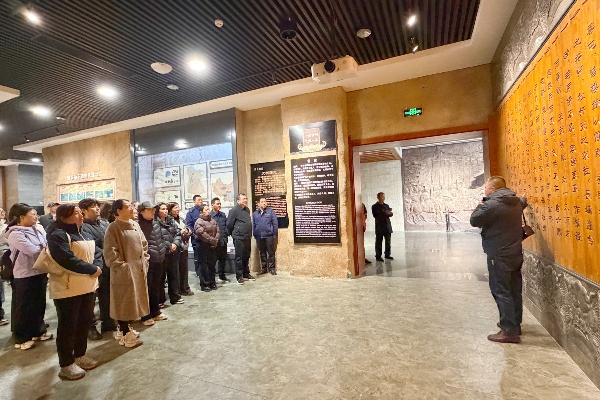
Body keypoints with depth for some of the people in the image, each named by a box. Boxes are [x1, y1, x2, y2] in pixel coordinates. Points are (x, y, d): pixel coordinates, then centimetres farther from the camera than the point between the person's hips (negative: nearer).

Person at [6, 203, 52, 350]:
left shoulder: (35, 231, 8)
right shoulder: (15, 234, -15)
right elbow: (33, 251, -22)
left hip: (39, 273, 7)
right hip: (24, 276, -7)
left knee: (39, 304, 17)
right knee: (23, 307, 7)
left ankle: (38, 331, 33)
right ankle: (21, 338, 22)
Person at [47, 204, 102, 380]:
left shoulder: (84, 234, 13)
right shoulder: (57, 235, -15)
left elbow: (96, 252, 12)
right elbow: (68, 260, -24)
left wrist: (97, 267, -7)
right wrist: (93, 270, -17)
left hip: (87, 285, 8)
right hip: (67, 288, -8)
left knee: (84, 322, 17)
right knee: (68, 326, 5)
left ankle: (80, 355, 33)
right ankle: (66, 364, 20)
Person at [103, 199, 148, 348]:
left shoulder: (135, 224, 9)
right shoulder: (113, 228, -13)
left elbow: (144, 244, 14)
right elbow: (110, 252, -17)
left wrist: (145, 262, 7)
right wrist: (123, 266, -17)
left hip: (139, 270, 7)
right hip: (124, 272, -7)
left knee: (132, 301, 17)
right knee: (124, 302, 5)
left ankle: (124, 328, 34)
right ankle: (125, 334, 18)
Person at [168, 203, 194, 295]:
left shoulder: (181, 220, 14)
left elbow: (189, 230, 20)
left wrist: (187, 231, -1)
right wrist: (180, 233, -15)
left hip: (184, 247, 7)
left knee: (184, 268, 13)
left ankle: (185, 288, 25)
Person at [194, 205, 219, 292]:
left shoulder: (213, 221, 13)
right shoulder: (199, 221, -9)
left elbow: (217, 231, 10)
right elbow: (201, 233, -20)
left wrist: (215, 241, -5)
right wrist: (212, 240, -16)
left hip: (212, 246, 7)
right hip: (203, 245, -7)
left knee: (212, 264, 12)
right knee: (204, 265, -1)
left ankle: (212, 283, 23)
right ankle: (204, 285, 8)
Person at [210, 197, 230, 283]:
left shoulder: (223, 215, 9)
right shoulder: (209, 216, -10)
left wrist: (225, 236, 1)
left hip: (223, 241, 6)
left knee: (223, 259, 16)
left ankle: (222, 276, 30)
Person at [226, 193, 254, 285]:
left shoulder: (247, 210, 11)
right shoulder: (234, 210, -11)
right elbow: (229, 224, -8)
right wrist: (233, 233, 3)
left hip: (247, 237, 7)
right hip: (239, 238, -7)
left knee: (246, 257, 15)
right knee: (239, 258, 1)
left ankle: (246, 274, 27)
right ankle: (239, 277, 11)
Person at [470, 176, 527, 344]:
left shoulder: (492, 204, -20)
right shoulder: (516, 202, 9)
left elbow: (474, 220, -14)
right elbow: (523, 201, 32)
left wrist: (480, 206, 0)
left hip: (499, 256, -9)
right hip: (515, 254, 9)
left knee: (501, 292, -2)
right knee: (514, 291, 17)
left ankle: (509, 331, 2)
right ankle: (515, 324, 31)